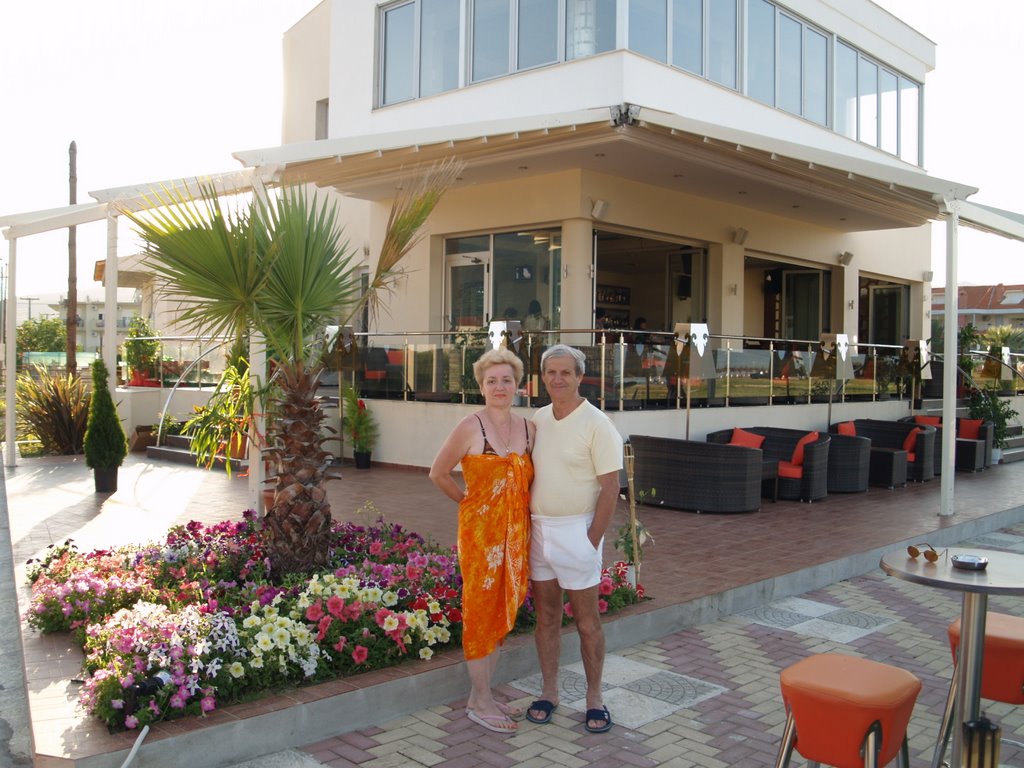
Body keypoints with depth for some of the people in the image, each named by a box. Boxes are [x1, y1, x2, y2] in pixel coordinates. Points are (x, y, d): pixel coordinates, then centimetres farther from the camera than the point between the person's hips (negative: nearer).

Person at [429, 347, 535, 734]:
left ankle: (484, 693, 27)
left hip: (516, 532, 6)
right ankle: (478, 702, 15)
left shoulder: (529, 428, 6)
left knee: (504, 612, 13)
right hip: (480, 529, -6)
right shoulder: (470, 427, -10)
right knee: (481, 611, 2)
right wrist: (468, 500, 2)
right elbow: (438, 473, -2)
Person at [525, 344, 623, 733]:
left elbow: (610, 486, -12)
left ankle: (594, 697, 18)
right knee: (546, 616, 13)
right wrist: (525, 524, 7)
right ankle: (549, 691, 25)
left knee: (586, 620, 5)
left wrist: (592, 539, -15)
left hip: (575, 530, -5)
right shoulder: (538, 419, 7)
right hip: (538, 527, 5)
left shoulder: (596, 424, -11)